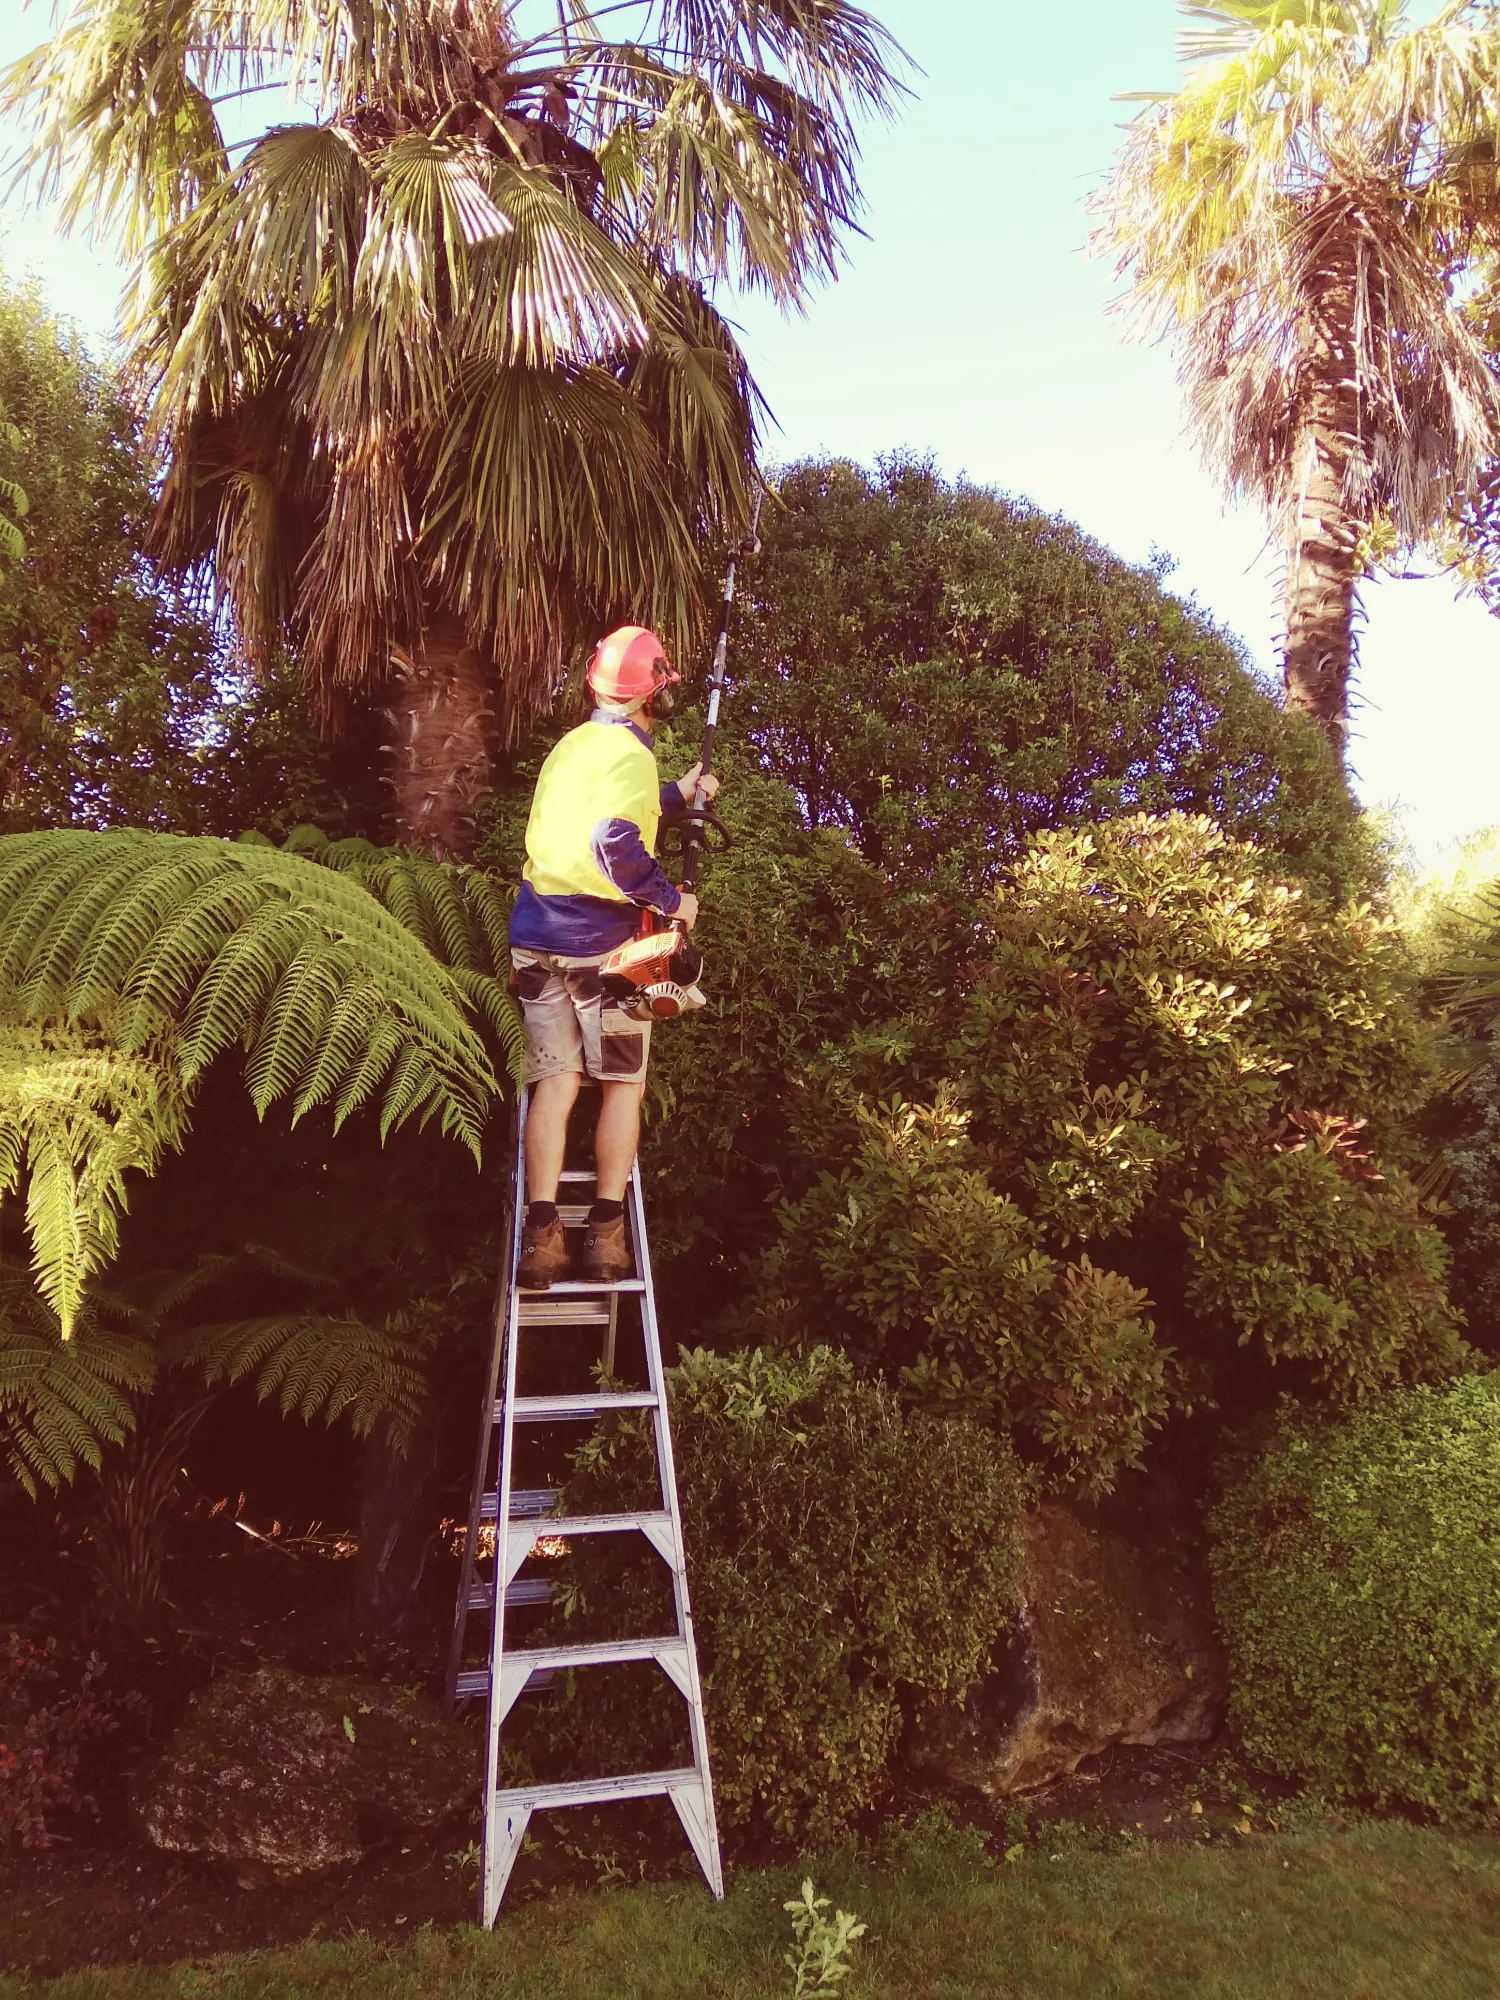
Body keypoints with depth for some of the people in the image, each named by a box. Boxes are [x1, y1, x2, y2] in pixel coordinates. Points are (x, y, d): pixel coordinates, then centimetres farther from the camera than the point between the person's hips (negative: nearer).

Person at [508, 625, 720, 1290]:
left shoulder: (571, 745, 15)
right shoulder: (627, 753, -11)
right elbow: (616, 844, -27)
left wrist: (679, 794, 37)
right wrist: (669, 899, -15)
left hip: (536, 936, 7)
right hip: (599, 941, -6)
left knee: (554, 1081, 4)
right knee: (623, 1086, 6)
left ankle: (541, 1236, -2)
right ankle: (605, 1236, 6)